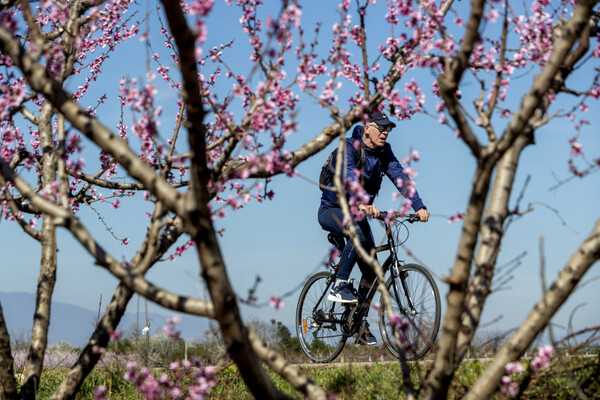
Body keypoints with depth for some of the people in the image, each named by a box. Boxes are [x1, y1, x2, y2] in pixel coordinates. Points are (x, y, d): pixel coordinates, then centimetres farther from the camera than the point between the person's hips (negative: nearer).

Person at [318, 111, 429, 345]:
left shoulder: (383, 153, -3)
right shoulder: (348, 148, -20)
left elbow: (400, 177, -15)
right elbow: (349, 176, -39)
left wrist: (418, 206, -30)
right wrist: (362, 203, -57)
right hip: (332, 210, -6)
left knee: (371, 269, -3)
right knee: (359, 233, -37)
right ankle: (339, 287, -25)